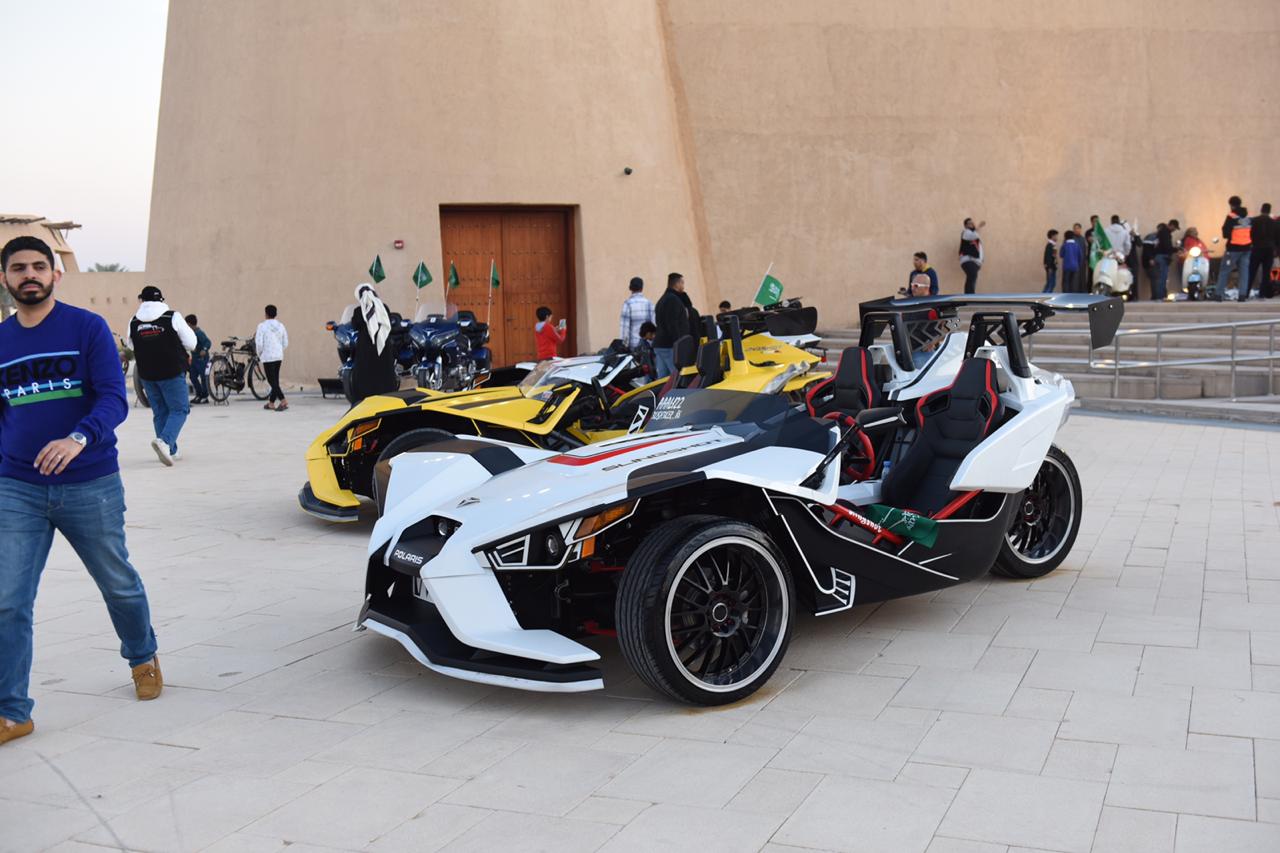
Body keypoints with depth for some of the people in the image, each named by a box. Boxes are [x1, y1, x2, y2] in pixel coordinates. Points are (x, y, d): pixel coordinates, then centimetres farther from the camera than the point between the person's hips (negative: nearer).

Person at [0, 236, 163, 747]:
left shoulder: (88, 328, -6)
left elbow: (114, 399, -14)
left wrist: (79, 439, -32)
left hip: (90, 485, -2)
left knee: (118, 583, 15)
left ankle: (143, 657, 41)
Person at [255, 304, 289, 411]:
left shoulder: (262, 326, -10)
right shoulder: (281, 326, 6)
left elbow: (259, 343, -13)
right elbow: (285, 343, 9)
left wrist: (259, 355, 3)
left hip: (268, 357, -6)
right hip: (279, 356, 6)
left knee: (272, 380, -5)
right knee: (275, 379, 13)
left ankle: (283, 401, -19)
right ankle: (271, 403, 21)